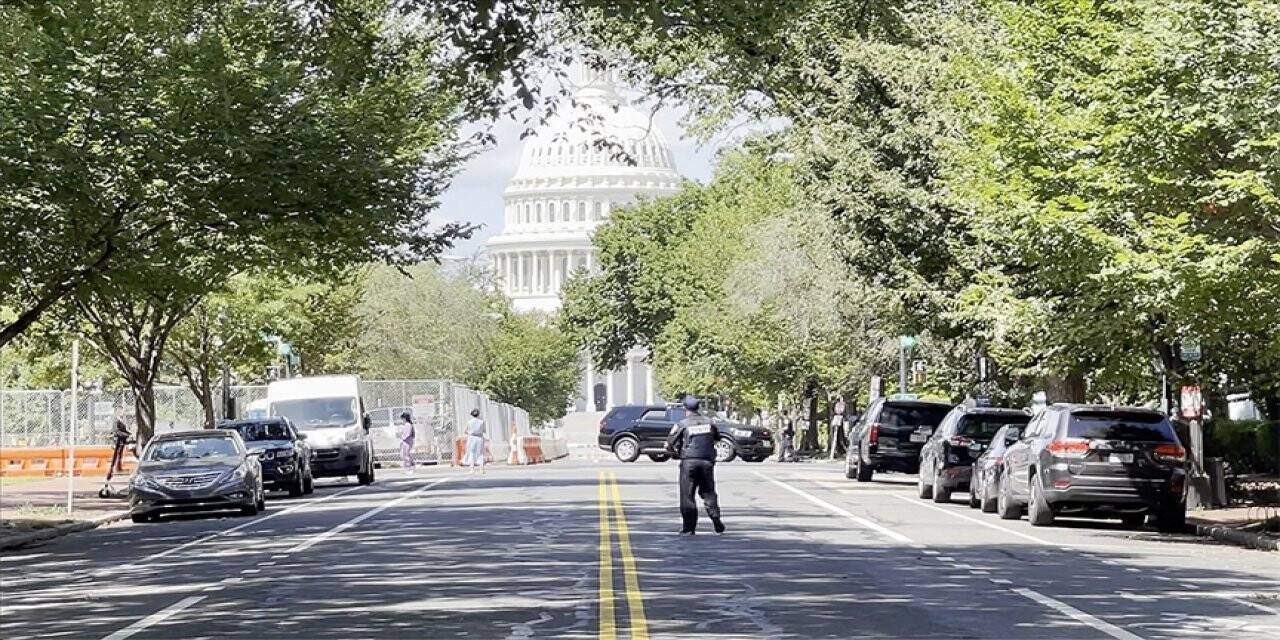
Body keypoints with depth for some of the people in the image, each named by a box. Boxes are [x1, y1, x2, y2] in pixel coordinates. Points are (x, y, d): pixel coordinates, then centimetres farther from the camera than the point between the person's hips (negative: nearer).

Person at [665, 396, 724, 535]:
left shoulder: (682, 425, -5)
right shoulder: (709, 422, 6)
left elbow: (670, 443, -2)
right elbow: (717, 437, 20)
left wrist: (675, 454, 16)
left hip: (689, 462, -3)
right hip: (707, 461, 3)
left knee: (687, 496, 2)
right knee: (708, 492, 15)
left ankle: (689, 528, 0)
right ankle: (716, 520, 2)